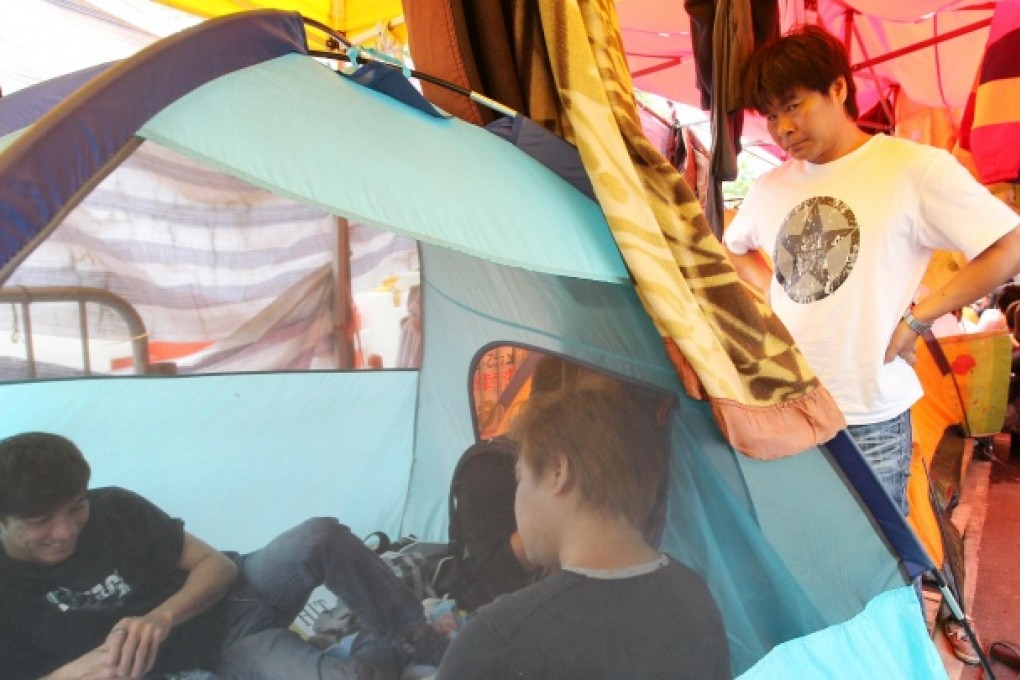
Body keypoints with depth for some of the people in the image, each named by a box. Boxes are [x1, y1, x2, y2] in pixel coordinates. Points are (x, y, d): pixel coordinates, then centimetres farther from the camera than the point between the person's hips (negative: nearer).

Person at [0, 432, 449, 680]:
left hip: (231, 595, 3)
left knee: (319, 538, -32)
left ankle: (419, 639, -8)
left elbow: (217, 564, -6)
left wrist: (160, 617, -25)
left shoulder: (113, 508, -7)